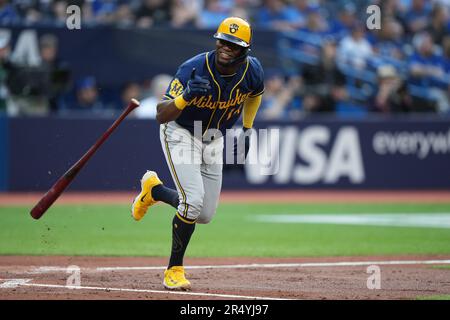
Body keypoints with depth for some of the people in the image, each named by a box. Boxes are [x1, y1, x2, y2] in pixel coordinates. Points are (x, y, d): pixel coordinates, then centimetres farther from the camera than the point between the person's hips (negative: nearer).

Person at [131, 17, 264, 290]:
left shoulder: (252, 71, -17)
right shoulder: (194, 69, -30)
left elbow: (254, 95, 10)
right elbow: (161, 116, -32)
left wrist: (247, 130, 7)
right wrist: (186, 96, -50)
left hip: (214, 139, 5)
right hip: (180, 134, -5)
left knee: (205, 215, 6)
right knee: (193, 199, -23)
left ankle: (154, 189, 33)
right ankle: (175, 269, -5)